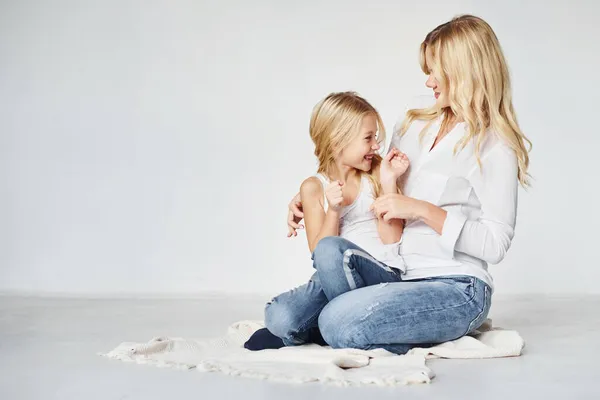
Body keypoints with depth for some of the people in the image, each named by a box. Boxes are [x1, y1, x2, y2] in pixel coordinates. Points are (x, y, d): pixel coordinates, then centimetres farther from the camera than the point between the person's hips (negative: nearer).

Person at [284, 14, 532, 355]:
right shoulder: (413, 126, 14)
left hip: (457, 289, -6)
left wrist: (422, 210, -19)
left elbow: (495, 245, -14)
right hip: (398, 275, 6)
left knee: (340, 324, -28)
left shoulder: (494, 148, -7)